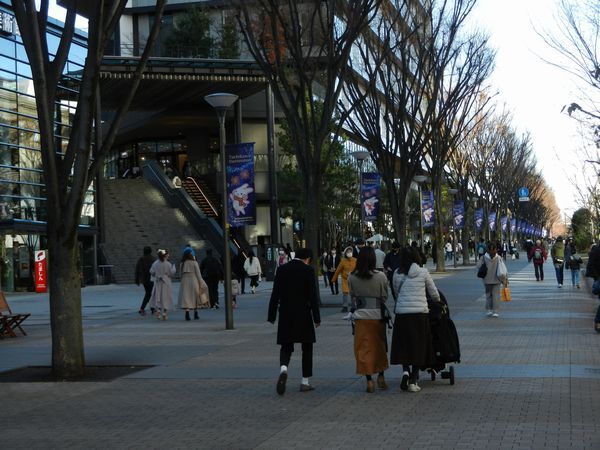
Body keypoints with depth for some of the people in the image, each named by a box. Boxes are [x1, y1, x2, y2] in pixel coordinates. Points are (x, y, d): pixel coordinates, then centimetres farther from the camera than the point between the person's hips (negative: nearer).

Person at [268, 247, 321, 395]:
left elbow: (275, 294, 3)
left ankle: (283, 368, -19)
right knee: (307, 348, 11)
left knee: (286, 346, 11)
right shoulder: (308, 270, -7)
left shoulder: (282, 270, 3)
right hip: (303, 315, -2)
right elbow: (313, 296, -9)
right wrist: (316, 318, -5)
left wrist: (272, 316, 8)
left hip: (285, 315, 2)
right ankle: (305, 381, 12)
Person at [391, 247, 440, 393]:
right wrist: (438, 301, 29)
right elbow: (434, 294, 8)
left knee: (403, 346, 14)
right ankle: (413, 381, 7)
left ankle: (405, 371, -9)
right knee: (418, 347, 7)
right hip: (420, 313, -1)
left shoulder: (397, 274, 3)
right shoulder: (423, 272, 0)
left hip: (402, 313, 1)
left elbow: (396, 293, 11)